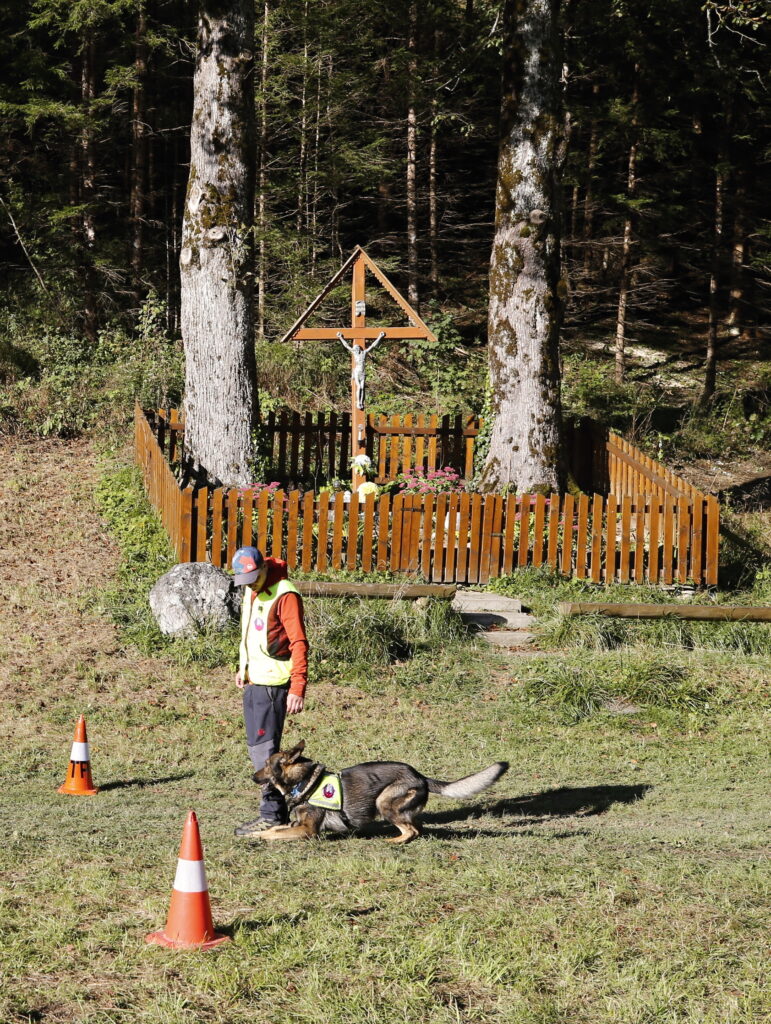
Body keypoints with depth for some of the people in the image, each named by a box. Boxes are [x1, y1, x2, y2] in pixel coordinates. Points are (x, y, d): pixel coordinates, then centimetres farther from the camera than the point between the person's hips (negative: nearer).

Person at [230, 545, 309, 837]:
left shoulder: (285, 595, -15)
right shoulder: (251, 592, 13)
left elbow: (299, 643, -19)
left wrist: (297, 689, -23)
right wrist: (243, 667, 23)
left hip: (272, 682, -10)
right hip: (254, 680, 10)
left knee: (263, 747, -10)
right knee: (256, 746, 11)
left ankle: (272, 815, -6)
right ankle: (274, 811, 17)